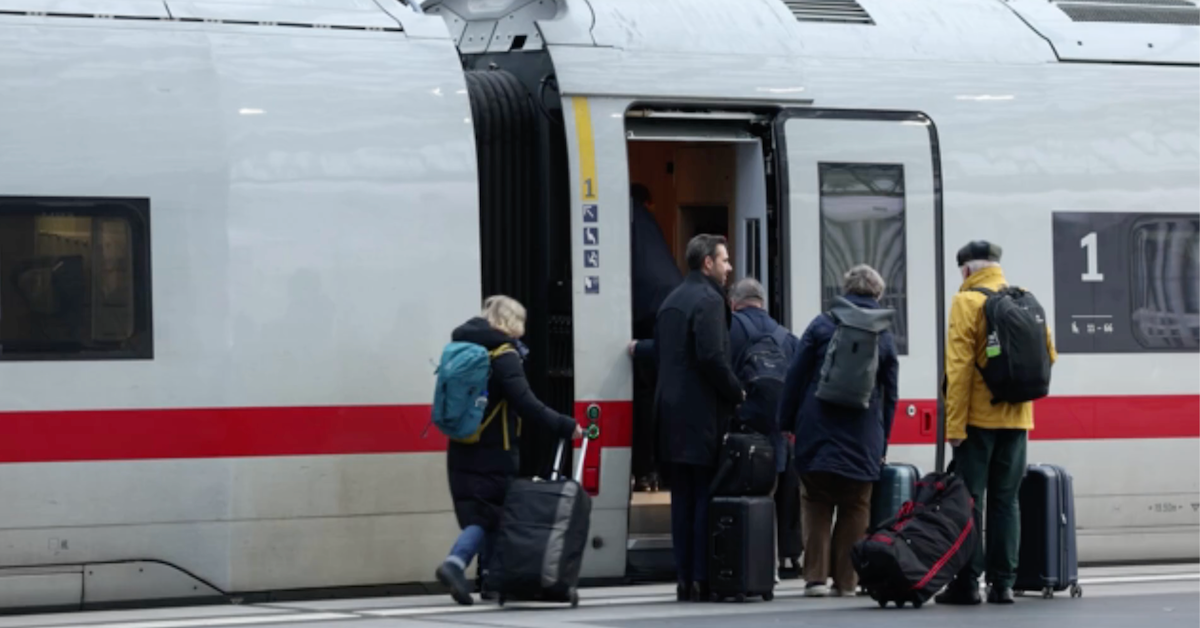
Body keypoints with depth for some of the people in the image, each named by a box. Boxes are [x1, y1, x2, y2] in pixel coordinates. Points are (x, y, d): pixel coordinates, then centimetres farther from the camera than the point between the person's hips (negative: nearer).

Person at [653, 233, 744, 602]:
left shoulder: (672, 301, 16)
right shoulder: (708, 300, -11)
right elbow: (712, 357, -20)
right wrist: (736, 393, -8)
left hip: (673, 409, 8)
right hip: (703, 412, -8)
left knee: (683, 498, 10)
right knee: (707, 496, -6)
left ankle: (684, 579, 10)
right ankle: (703, 579, -8)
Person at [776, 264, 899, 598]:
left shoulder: (822, 324, -1)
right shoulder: (885, 335, 5)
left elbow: (796, 375, -1)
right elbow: (890, 395, 9)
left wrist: (787, 421, 8)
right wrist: (882, 445, 16)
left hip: (818, 433, -1)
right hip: (863, 441, 1)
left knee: (815, 504, 6)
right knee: (855, 509, 9)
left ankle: (816, 576, -2)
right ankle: (846, 580, 7)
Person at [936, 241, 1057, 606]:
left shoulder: (967, 302, -9)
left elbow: (959, 367, -13)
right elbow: (1048, 356, 9)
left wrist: (954, 424, -13)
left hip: (978, 416, -5)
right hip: (1016, 418, 5)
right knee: (1006, 501, 9)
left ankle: (967, 582, -4)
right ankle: (1003, 583, 7)